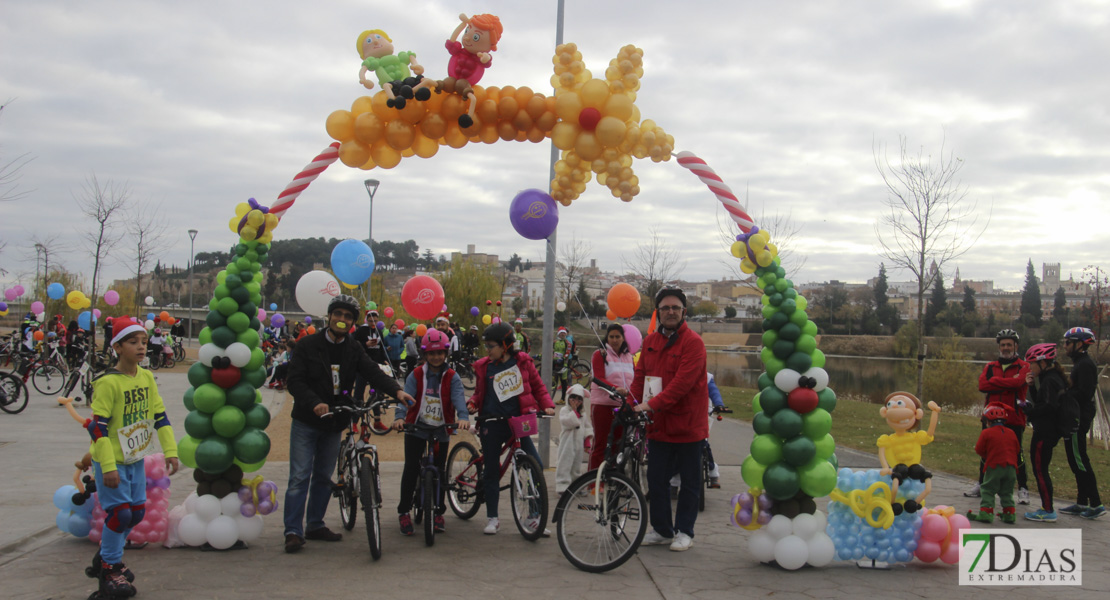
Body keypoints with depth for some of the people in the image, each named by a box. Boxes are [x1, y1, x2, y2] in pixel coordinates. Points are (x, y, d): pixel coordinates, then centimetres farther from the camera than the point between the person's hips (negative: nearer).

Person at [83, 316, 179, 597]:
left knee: (137, 512, 12)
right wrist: (108, 466, -23)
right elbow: (98, 426, -21)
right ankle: (109, 570, 11)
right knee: (120, 512, -7)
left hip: (136, 458, 7)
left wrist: (170, 451, 3)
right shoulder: (107, 383, -19)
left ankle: (106, 556, 32)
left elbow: (160, 416, 6)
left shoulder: (147, 378, 1)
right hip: (111, 460, -7)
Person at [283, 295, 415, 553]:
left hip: (334, 423, 4)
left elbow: (373, 372, -10)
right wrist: (315, 403, -31)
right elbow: (295, 380, -14)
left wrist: (396, 389, -29)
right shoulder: (308, 345, -6)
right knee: (300, 476, -6)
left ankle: (315, 525, 24)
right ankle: (293, 531, -1)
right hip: (306, 422, -4)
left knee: (324, 477, 13)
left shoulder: (354, 350, 5)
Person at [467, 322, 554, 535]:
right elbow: (479, 392, 13)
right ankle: (492, 518, 17)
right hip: (492, 423, 0)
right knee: (491, 470, 4)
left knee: (536, 466, -8)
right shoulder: (483, 366, 4)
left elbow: (538, 385, 9)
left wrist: (547, 405, -4)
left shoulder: (523, 362, 2)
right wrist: (472, 404, -6)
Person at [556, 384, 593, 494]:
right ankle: (562, 485, -8)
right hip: (568, 443, -6)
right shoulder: (564, 410, -5)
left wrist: (587, 441, 9)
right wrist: (574, 410, -18)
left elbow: (587, 427, 19)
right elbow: (566, 421, -23)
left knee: (577, 465, 13)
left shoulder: (583, 413, 14)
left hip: (579, 443, 6)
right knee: (565, 464, -9)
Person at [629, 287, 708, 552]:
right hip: (658, 423, 6)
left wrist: (653, 404, -26)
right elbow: (640, 376, 11)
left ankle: (684, 531, 19)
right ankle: (662, 530, 22)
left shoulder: (693, 342, -11)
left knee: (689, 480, 7)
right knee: (655, 478, 9)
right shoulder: (650, 341, 10)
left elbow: (683, 382, -21)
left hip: (687, 423, -6)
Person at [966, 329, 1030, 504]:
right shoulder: (990, 367, 14)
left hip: (1014, 419, -4)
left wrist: (994, 381, -10)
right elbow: (982, 385, -5)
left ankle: (1023, 489, 7)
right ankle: (982, 484, 25)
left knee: (1016, 453, -3)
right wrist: (1009, 383, -11)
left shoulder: (1023, 367, 3)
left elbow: (1018, 382, -20)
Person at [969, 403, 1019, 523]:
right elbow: (1016, 450, 17)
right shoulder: (1011, 433, 11)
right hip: (1011, 467, 5)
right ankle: (1009, 513, 10)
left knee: (987, 490, 2)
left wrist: (986, 456, 18)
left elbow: (979, 449, -2)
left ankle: (986, 512, -8)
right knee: (1007, 492, 16)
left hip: (994, 465, -5)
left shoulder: (986, 433, -4)